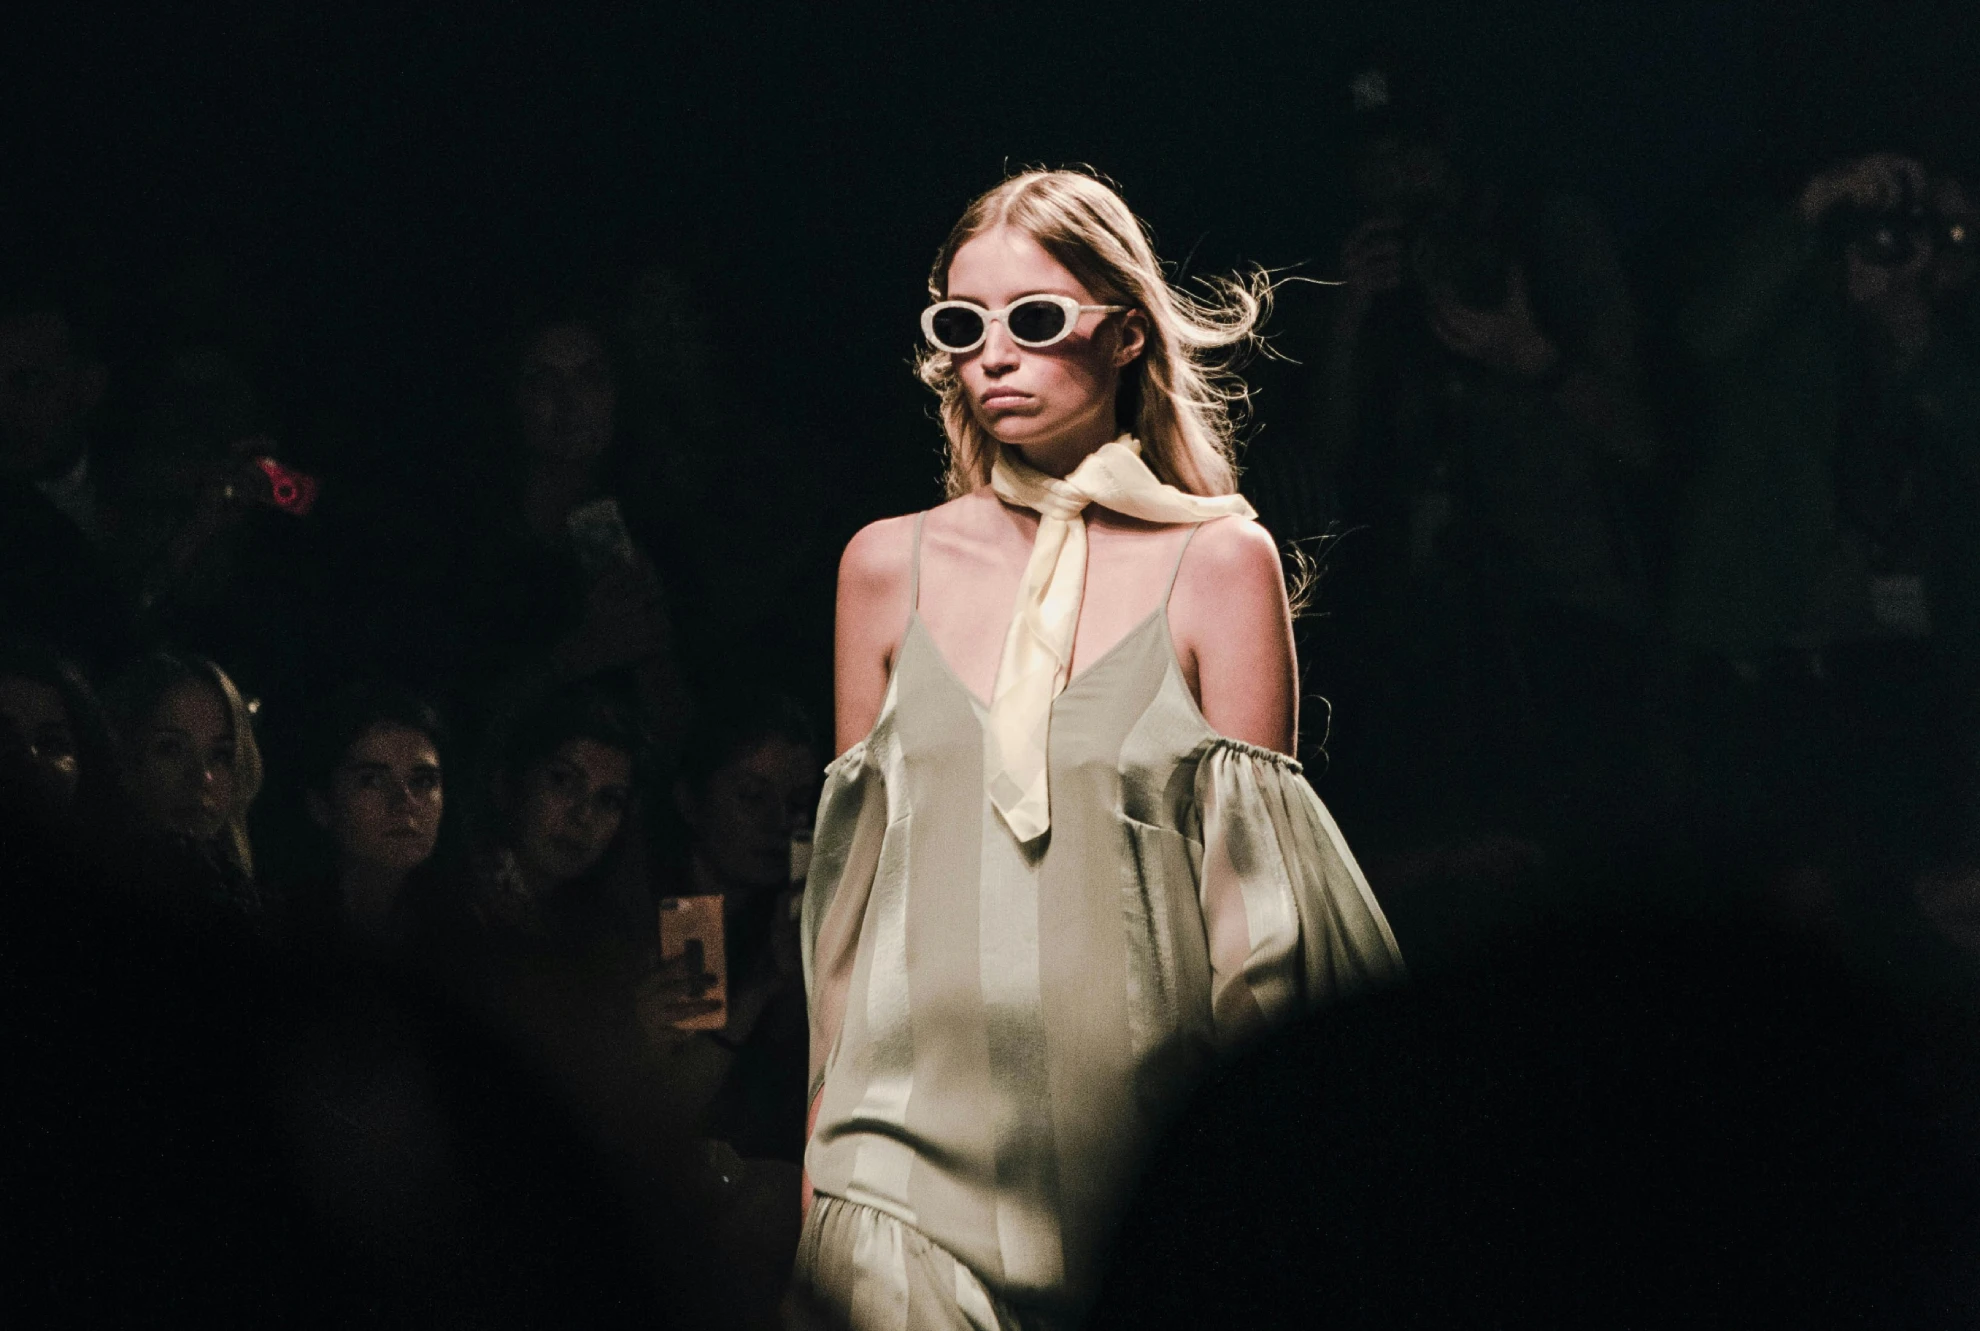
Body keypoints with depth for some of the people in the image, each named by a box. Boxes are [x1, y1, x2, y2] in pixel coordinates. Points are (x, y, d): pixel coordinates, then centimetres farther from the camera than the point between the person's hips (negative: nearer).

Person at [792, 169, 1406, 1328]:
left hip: (1140, 1132, -1)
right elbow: (850, 881, 15)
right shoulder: (890, 568, 10)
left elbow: (1252, 886, 2)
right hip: (924, 1119, 1)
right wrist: (827, 1124, 13)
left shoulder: (1218, 563, 2)